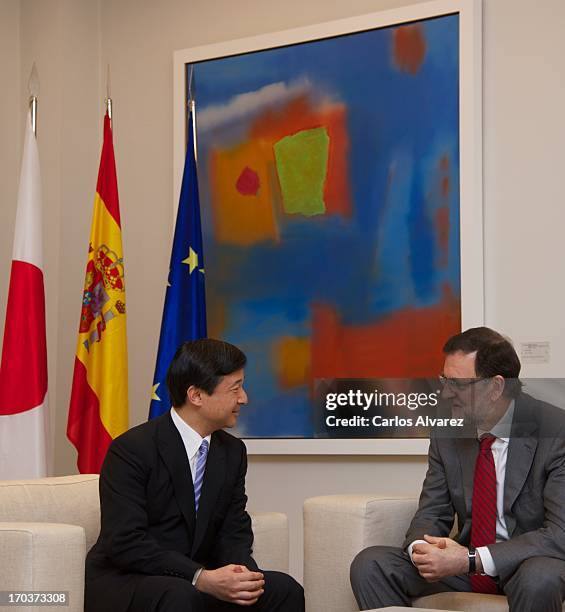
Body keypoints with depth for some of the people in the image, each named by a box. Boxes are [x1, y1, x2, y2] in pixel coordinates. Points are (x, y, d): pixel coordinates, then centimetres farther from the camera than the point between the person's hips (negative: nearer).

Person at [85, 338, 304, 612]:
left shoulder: (233, 451, 6)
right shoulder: (131, 450, -15)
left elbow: (234, 533, 5)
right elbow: (125, 542, -22)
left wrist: (243, 573, -18)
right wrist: (202, 578, -30)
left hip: (194, 585, 6)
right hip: (123, 583, -6)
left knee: (284, 589, -14)